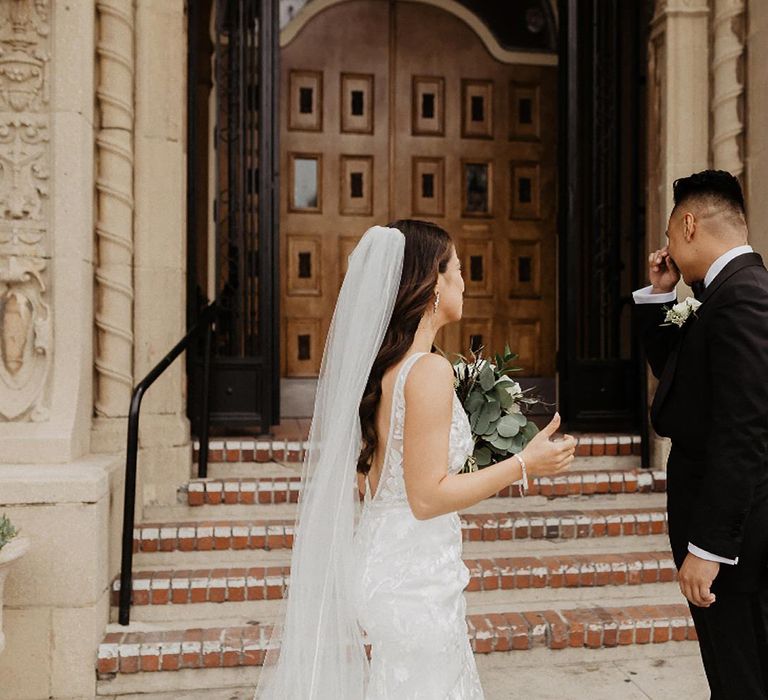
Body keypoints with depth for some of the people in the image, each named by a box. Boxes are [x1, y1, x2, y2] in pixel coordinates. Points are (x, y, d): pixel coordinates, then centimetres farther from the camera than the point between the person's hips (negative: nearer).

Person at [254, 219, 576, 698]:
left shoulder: (377, 365, 5)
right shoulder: (430, 370, -20)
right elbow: (427, 497, -20)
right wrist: (523, 465, -14)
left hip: (376, 563, 8)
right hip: (415, 578, -8)